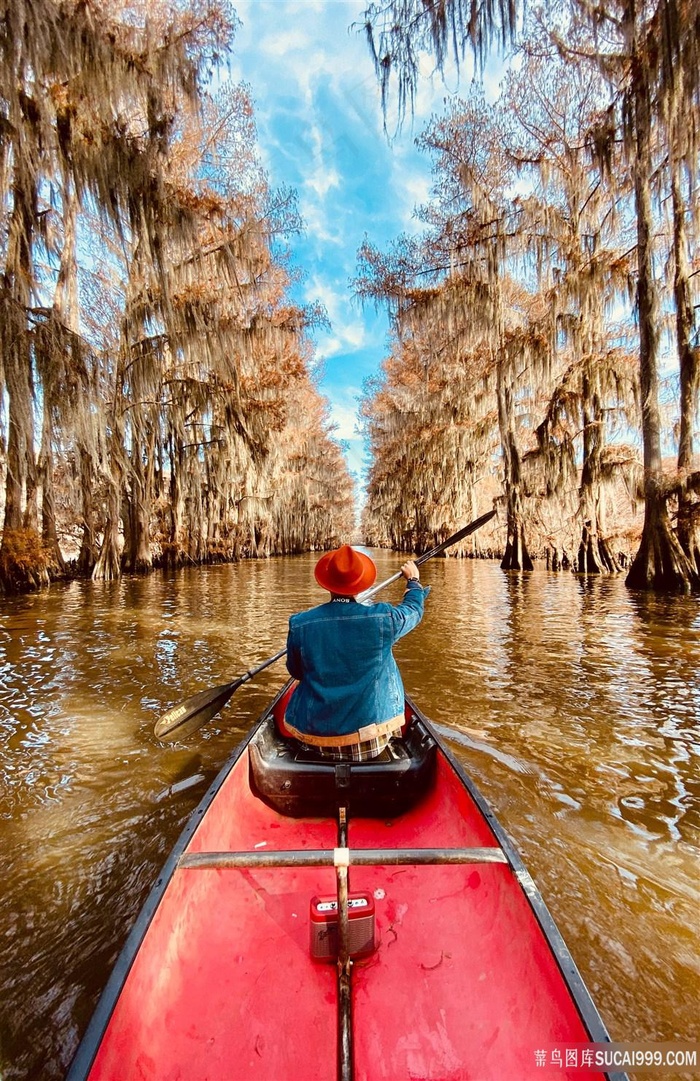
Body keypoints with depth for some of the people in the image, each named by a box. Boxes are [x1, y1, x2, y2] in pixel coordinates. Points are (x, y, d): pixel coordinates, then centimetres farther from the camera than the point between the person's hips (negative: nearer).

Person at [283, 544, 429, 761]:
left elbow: (295, 672, 3)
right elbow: (414, 609, 5)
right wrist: (413, 579, 25)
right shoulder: (383, 619, -17)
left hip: (315, 735, 1)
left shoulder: (300, 624, -15)